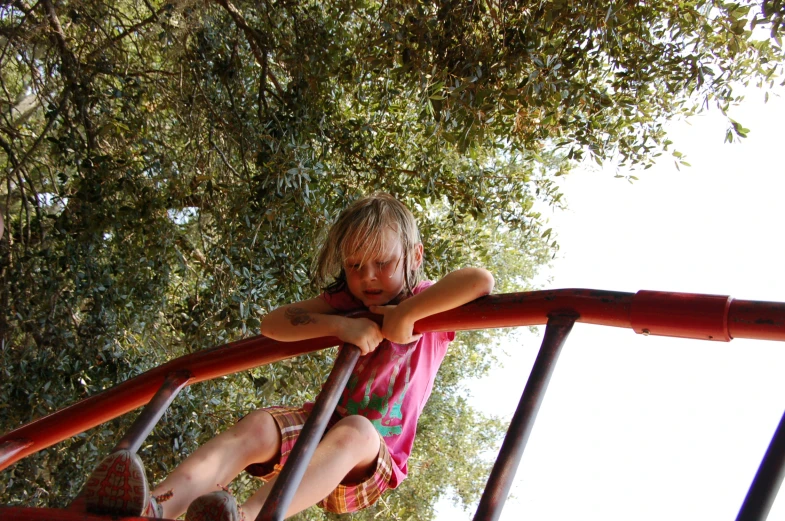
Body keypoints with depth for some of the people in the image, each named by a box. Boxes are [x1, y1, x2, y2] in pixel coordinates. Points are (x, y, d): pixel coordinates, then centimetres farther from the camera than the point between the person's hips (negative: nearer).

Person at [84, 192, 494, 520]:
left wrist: (407, 313, -26)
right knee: (257, 427, -27)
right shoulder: (346, 303, 9)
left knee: (355, 431, -39)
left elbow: (481, 281, -26)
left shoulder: (428, 303, -3)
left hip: (376, 455, -4)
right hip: (322, 422, 4)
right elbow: (272, 324, -6)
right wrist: (340, 325, -19)